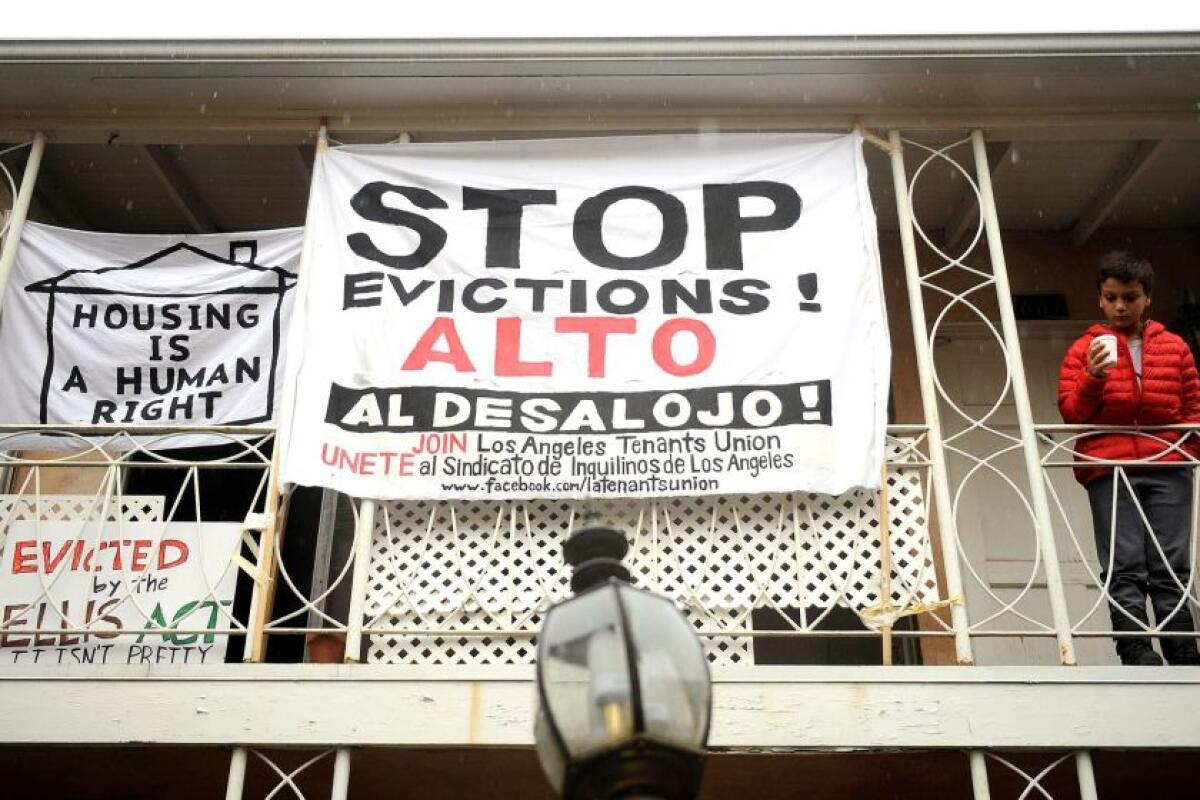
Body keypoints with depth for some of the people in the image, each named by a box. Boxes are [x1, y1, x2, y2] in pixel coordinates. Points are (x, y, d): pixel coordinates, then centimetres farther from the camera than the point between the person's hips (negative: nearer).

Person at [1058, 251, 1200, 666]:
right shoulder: (1085, 348, 9)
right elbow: (1071, 413, 4)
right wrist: (1093, 379, -14)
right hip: (1109, 472, -2)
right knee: (1124, 568, -8)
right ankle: (1137, 654, -7)